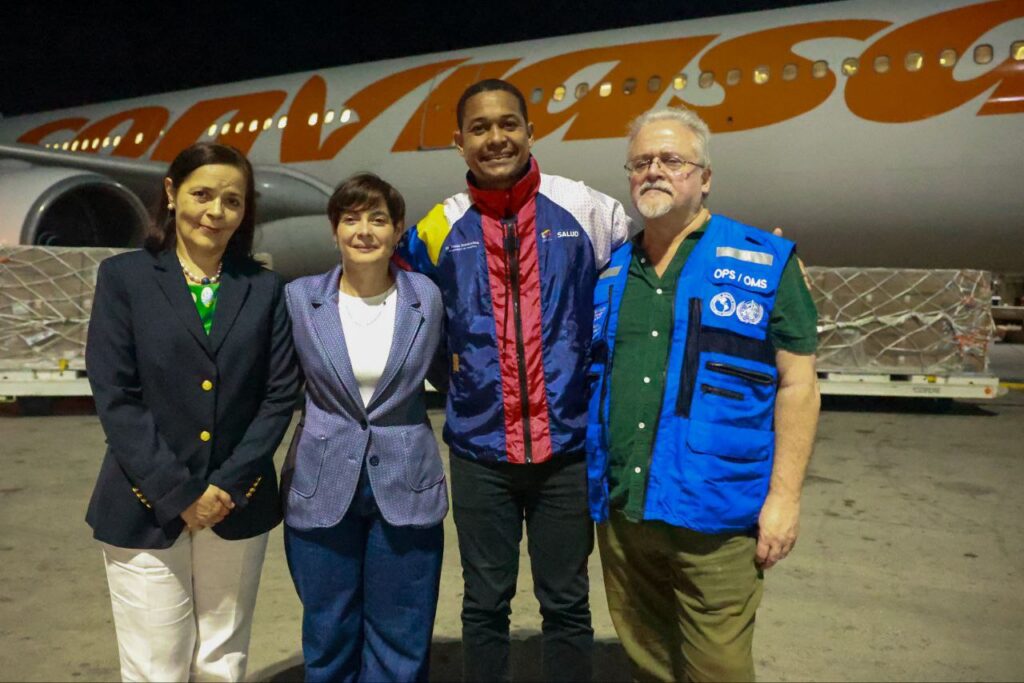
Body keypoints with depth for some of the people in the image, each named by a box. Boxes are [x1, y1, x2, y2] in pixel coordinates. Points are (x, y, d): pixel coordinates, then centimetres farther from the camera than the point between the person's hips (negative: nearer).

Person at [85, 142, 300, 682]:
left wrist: (229, 484, -9)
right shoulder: (124, 276, 0)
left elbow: (280, 394, 1)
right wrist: (177, 494, -12)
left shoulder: (264, 288, 5)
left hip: (237, 505, 2)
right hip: (146, 509, -2)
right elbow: (115, 397, -7)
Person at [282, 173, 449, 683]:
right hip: (322, 488, 1)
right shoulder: (299, 298, -2)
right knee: (329, 637, 15)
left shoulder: (427, 297, -2)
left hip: (405, 486, 0)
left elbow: (448, 377, 11)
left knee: (401, 641, 11)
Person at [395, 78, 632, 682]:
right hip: (480, 449, 1)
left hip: (567, 444, -1)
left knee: (567, 603, 13)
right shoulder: (439, 228, 1)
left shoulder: (587, 210, -4)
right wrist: (452, 371, 7)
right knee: (485, 604, 15)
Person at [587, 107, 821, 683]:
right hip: (619, 511, 5)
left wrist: (784, 494, -11)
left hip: (713, 514, -4)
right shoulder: (608, 271, 10)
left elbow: (797, 383, -5)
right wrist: (588, 483, 12)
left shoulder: (765, 262, -2)